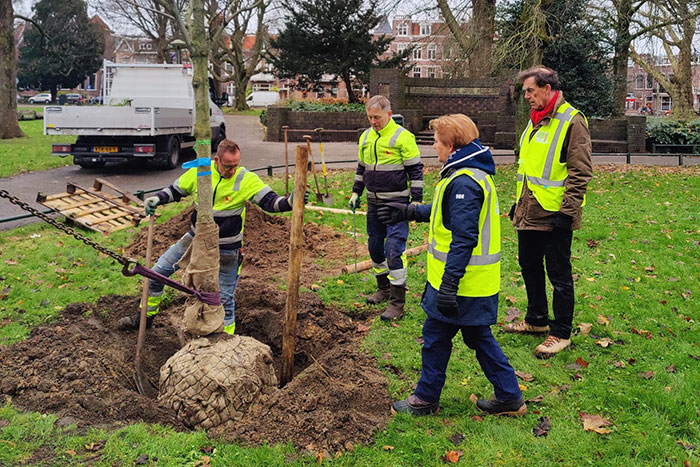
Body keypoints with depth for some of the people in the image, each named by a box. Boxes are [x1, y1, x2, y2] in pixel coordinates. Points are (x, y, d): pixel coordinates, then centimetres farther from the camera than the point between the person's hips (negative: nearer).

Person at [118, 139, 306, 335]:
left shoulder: (247, 180, -17)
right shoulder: (199, 172, -8)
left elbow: (270, 201, -22)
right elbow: (175, 190, 7)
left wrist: (289, 201, -42)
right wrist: (157, 199, -10)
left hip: (225, 250, -4)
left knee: (224, 297, 3)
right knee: (158, 272, 9)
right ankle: (146, 315, 33)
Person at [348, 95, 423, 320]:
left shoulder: (403, 137, -12)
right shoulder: (365, 137, 8)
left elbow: (416, 170, -9)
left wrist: (416, 200, -12)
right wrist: (356, 192, 16)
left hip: (396, 203, -7)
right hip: (374, 203, 7)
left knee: (394, 250, -10)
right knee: (375, 247, 14)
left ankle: (397, 301, -3)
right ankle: (383, 288, 32)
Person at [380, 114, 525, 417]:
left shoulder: (464, 183, -22)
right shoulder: (473, 173, 12)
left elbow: (463, 239, -26)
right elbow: (448, 213, 26)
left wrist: (449, 286, -26)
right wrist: (409, 212, 28)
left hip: (462, 282, -10)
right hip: (478, 283, 10)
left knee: (436, 337, 6)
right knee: (478, 336, 18)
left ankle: (426, 399, 22)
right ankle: (509, 397, 25)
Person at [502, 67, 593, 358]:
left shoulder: (571, 121, -13)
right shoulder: (535, 120, 14)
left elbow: (581, 171, -17)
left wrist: (567, 212, -20)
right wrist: (519, 201, 22)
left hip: (554, 215, -9)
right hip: (529, 213, 9)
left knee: (559, 275, 2)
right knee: (530, 266, 19)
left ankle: (561, 333, 13)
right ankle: (536, 320, 35)